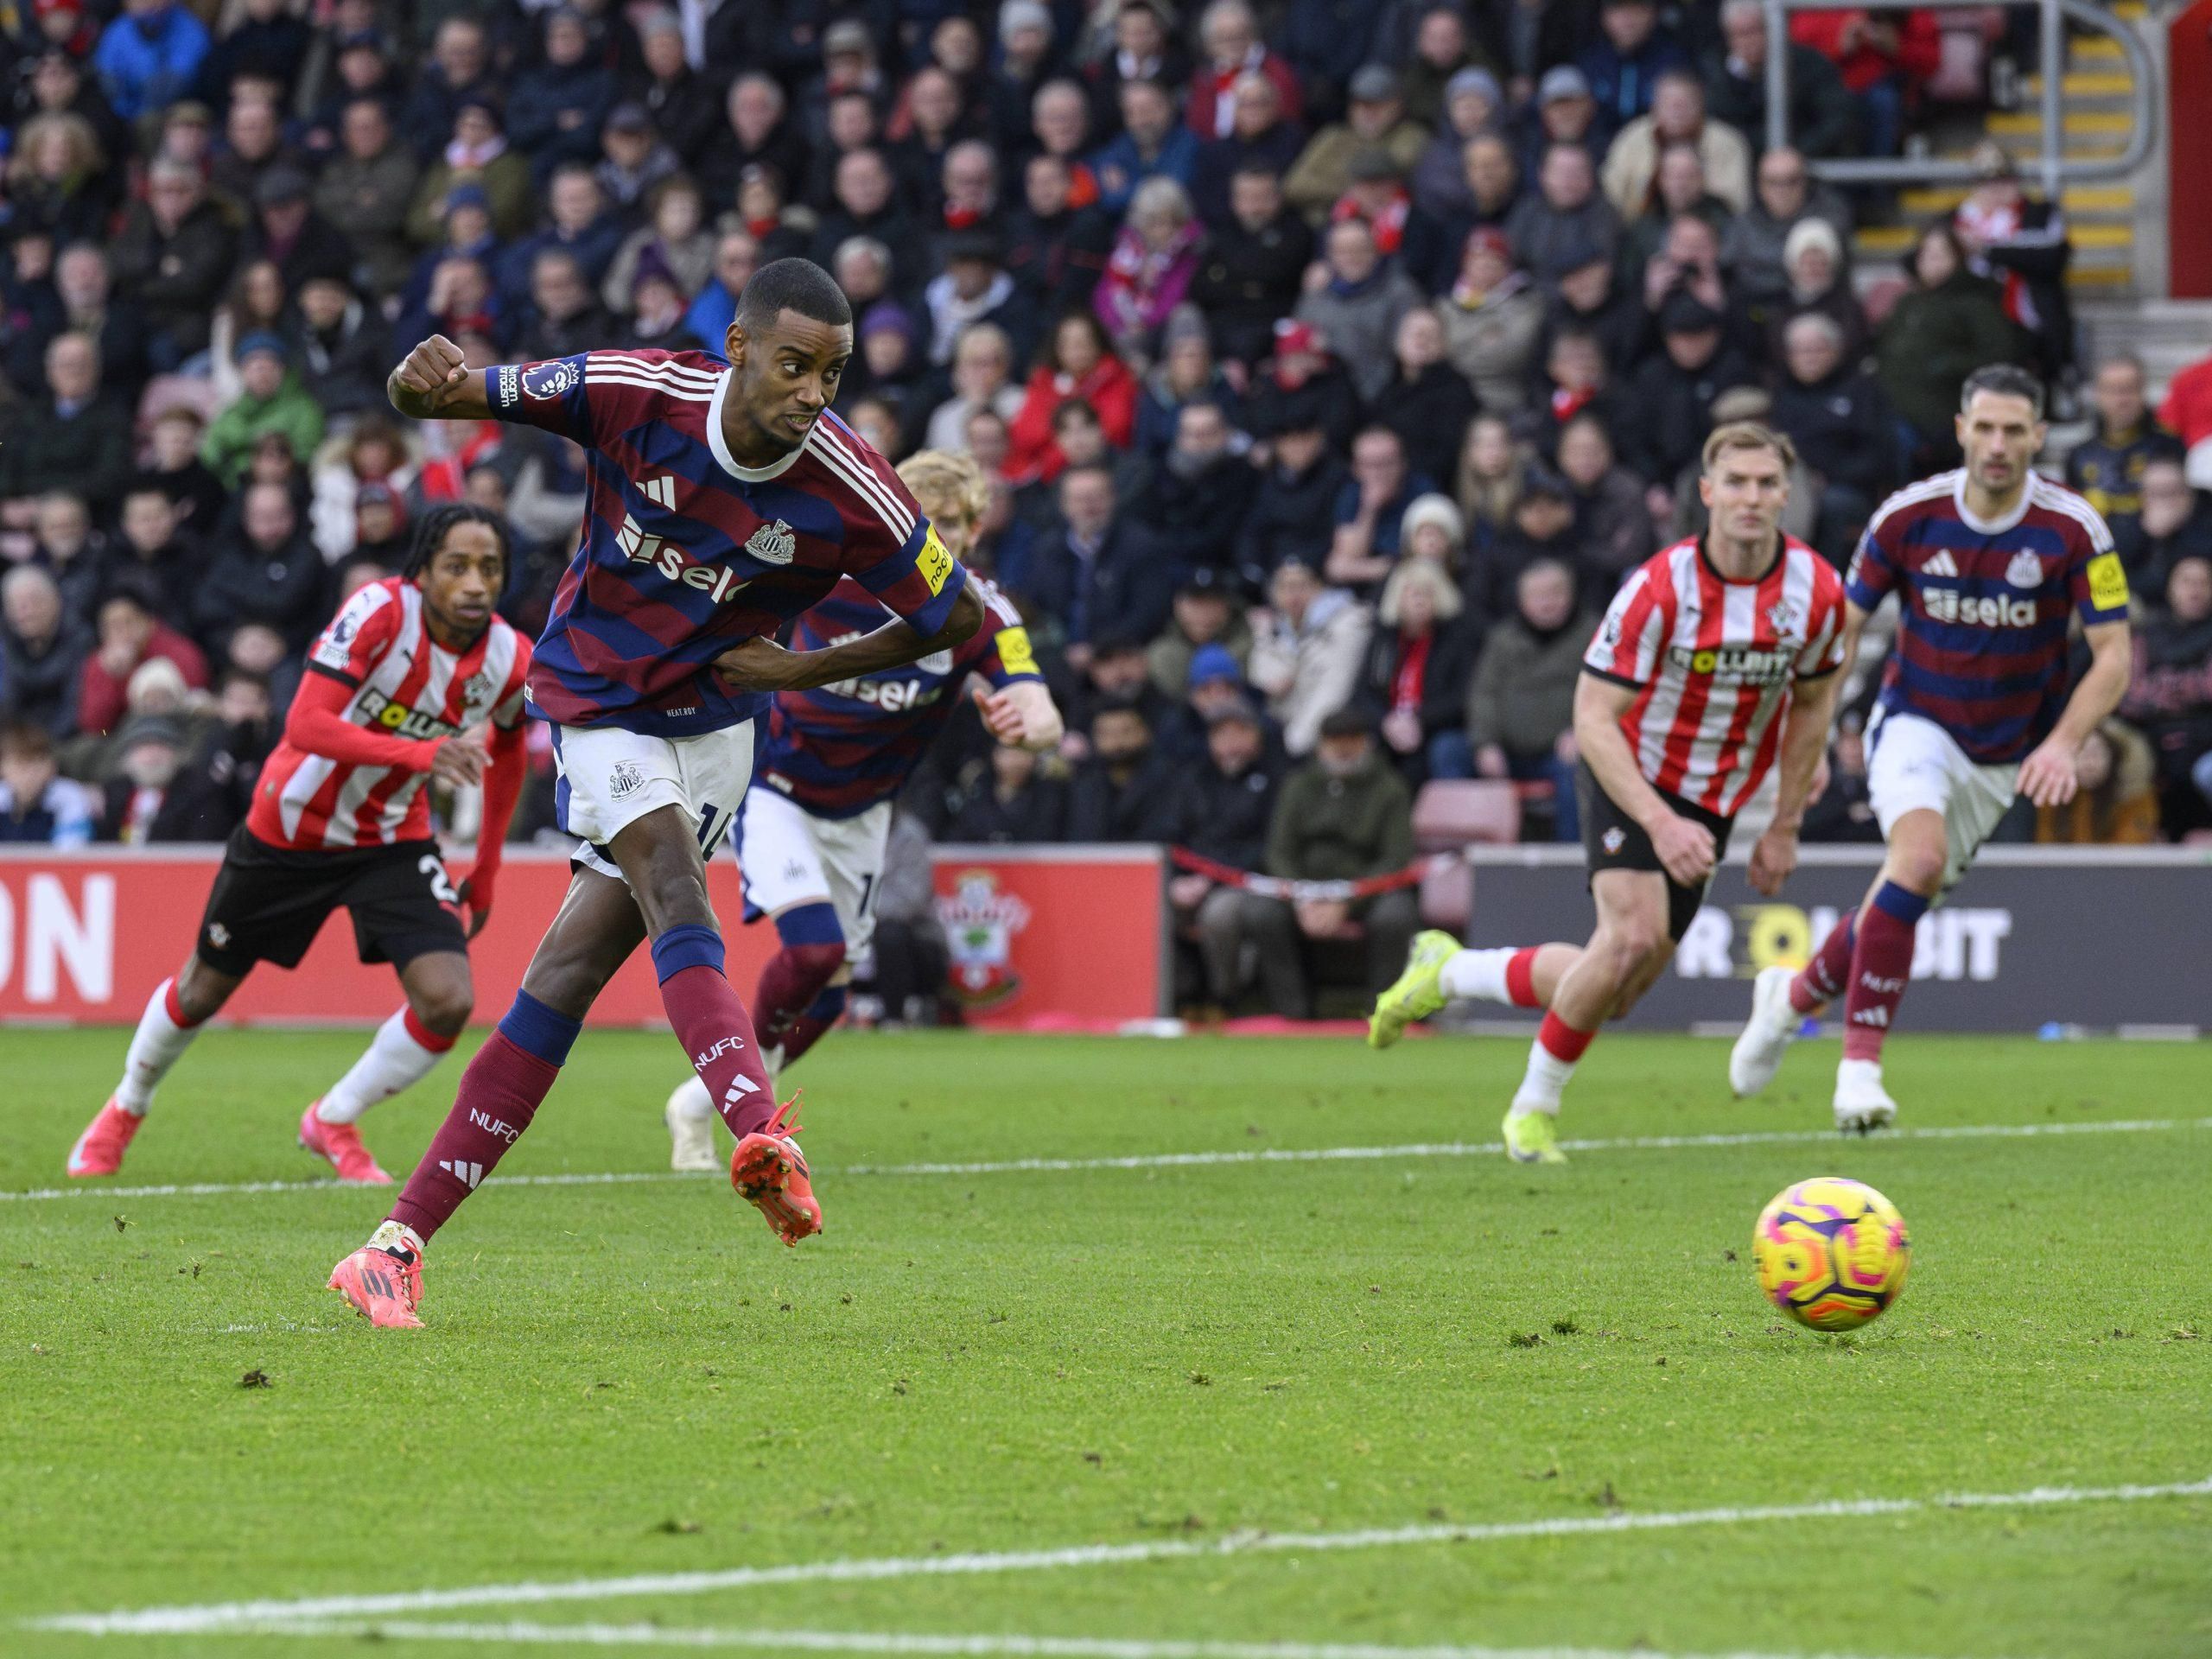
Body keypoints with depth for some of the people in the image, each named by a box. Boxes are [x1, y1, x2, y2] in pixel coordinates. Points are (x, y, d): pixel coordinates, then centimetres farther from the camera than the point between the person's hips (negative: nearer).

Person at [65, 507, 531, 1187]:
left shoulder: (511, 660, -14)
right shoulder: (379, 612, -29)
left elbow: (506, 747, 9)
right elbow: (305, 725, -37)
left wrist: (486, 873, 13)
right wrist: (421, 754, -48)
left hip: (394, 841, 3)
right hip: (290, 826, -3)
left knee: (447, 1001, -16)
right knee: (203, 989, 14)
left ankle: (333, 1124, 10)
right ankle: (124, 1112, 44)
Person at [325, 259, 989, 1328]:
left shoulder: (850, 496, -18)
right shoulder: (634, 394, -19)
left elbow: (961, 619, -5)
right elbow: (446, 397, -8)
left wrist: (803, 671, -9)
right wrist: (423, 385, -33)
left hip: (712, 731, 2)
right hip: (598, 708, -2)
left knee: (568, 979, -4)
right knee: (677, 902, -27)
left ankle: (400, 1243, -2)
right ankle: (762, 1133, -51)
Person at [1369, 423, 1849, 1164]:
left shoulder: (1817, 591, -10)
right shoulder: (1660, 588, -24)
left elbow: (1813, 698, 8)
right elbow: (1593, 717, -22)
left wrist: (1785, 826, 8)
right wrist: (1660, 823, -32)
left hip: (1708, 807, 5)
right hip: (1631, 777, -5)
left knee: (1614, 994, 2)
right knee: (1634, 934, -28)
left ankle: (1449, 971, 28)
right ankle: (1536, 1107, -6)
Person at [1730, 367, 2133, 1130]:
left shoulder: (2073, 531, -16)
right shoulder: (1910, 515, -13)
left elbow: (2114, 653, -13)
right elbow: (1845, 622, -1)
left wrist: (2063, 743, -28)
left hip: (2005, 753, 2)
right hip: (1916, 724, -2)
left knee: (1902, 902, 9)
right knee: (1920, 859, -29)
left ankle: (1795, 995, 40)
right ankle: (1860, 1060, -24)